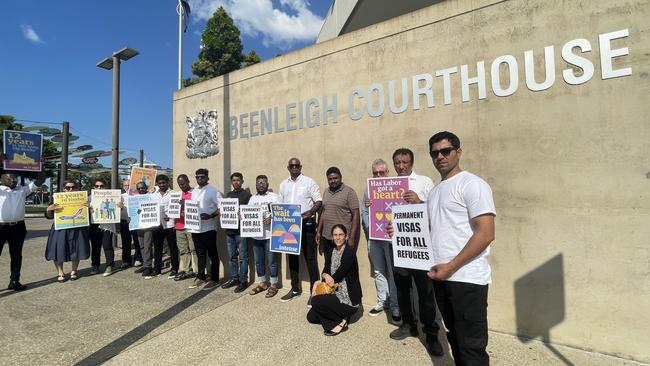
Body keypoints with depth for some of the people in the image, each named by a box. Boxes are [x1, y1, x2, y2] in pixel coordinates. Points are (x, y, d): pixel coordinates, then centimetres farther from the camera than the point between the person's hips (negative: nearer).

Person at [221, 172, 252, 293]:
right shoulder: (228, 194, 15)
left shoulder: (247, 195, -4)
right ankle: (234, 278, 25)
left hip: (241, 231, -6)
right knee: (232, 256, 14)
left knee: (243, 257, 1)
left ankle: (243, 281, 11)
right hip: (229, 230, 6)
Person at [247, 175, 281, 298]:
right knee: (258, 261, 13)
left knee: (272, 261, 2)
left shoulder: (274, 196, -1)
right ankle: (262, 283, 29)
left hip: (270, 235, -5)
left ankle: (274, 285, 16)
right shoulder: (252, 198, 15)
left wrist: (271, 219, -25)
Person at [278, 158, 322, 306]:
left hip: (306, 223, -5)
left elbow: (319, 201, -7)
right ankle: (295, 289, 27)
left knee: (310, 257, -1)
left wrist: (310, 212, -24)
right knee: (292, 256, 13)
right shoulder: (283, 184, 12)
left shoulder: (309, 182, -3)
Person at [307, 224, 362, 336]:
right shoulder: (332, 252, 5)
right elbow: (325, 271, 0)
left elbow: (336, 277, -20)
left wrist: (319, 283, -11)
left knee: (316, 301, -21)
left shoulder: (349, 252, -19)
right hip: (336, 295, 8)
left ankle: (341, 321, -4)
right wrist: (326, 276, -23)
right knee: (311, 317, 5)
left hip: (350, 300, -8)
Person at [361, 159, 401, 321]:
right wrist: (370, 229, -7)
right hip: (373, 238, 4)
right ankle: (381, 302, 26)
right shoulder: (367, 190, 9)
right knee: (378, 271, 13)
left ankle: (395, 306, 15)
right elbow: (365, 213, 7)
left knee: (393, 272, 2)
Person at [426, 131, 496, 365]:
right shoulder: (435, 191, 15)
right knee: (455, 339, 20)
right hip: (441, 277, 7)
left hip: (467, 279, -7)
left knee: (471, 347, 3)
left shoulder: (472, 184, -9)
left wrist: (450, 267, -19)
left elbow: (486, 234, -17)